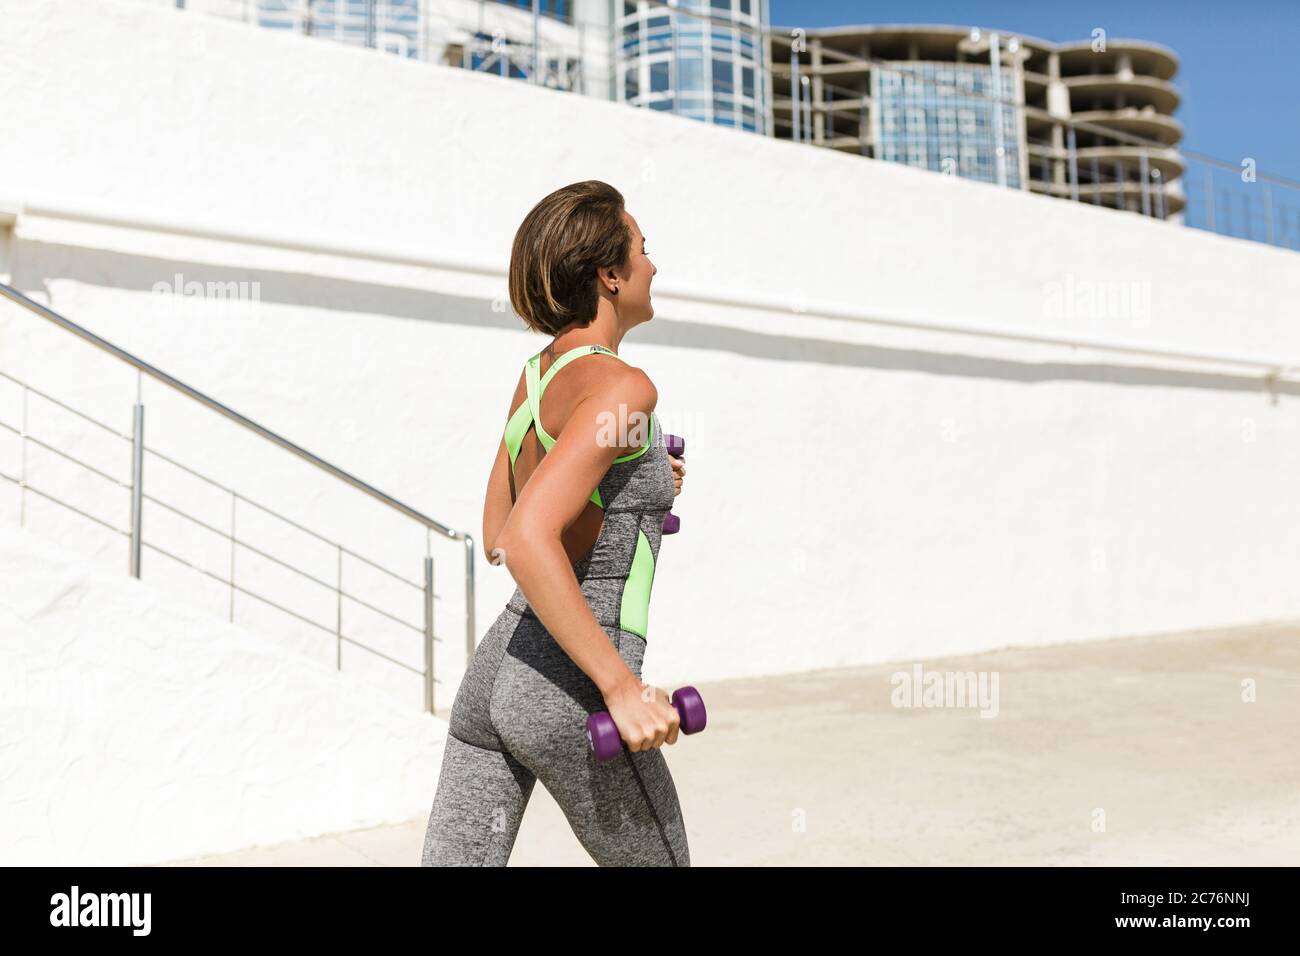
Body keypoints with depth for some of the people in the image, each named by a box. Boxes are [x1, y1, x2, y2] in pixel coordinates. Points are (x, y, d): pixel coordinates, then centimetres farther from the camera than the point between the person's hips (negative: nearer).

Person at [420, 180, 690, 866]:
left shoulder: (535, 377, 11)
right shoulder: (620, 387, -15)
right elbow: (527, 541, -28)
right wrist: (623, 686, -25)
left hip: (493, 674, 8)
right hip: (568, 691, -8)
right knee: (660, 860, 18)